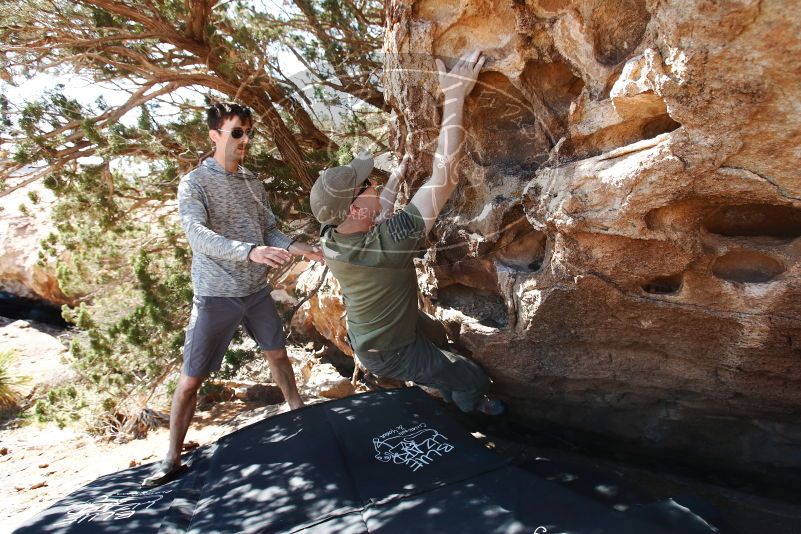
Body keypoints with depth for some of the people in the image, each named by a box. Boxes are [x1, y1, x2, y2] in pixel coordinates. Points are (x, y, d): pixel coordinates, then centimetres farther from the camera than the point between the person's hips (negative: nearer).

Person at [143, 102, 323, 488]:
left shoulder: (253, 182, 6)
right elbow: (197, 234, -27)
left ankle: (298, 412, 43)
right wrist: (249, 251, -43)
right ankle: (172, 459, 15)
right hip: (216, 296, -5)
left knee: (277, 354, 21)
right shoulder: (194, 183, -12)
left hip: (257, 290, 6)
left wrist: (298, 248, -12)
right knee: (190, 380, 0)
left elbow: (270, 230, 9)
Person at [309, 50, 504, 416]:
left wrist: (399, 172, 14)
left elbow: (377, 217, 7)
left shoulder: (330, 237, -18)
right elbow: (444, 177, -42)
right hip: (395, 353, -8)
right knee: (473, 381, 13)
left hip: (367, 342, 8)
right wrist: (455, 96, -38)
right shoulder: (389, 242, -41)